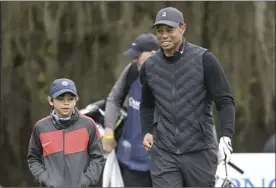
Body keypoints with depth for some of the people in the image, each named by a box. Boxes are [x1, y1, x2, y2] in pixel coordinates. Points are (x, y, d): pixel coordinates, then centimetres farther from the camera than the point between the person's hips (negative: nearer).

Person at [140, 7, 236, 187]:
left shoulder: (204, 59, -5)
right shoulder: (149, 67, 7)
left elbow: (225, 101, -4)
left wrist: (226, 137, -17)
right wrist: (147, 131, 7)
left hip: (200, 152, -2)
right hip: (164, 153, 2)